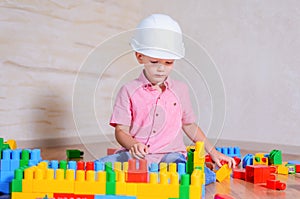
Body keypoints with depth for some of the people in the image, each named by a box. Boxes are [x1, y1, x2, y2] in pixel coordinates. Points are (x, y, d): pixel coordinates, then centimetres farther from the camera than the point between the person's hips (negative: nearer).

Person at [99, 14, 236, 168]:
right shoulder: (129, 91, 3)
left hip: (170, 154, 1)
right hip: (136, 155, -1)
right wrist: (133, 144, -23)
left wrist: (212, 152, 20)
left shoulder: (180, 89, 11)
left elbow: (189, 125, 23)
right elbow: (121, 130, 0)